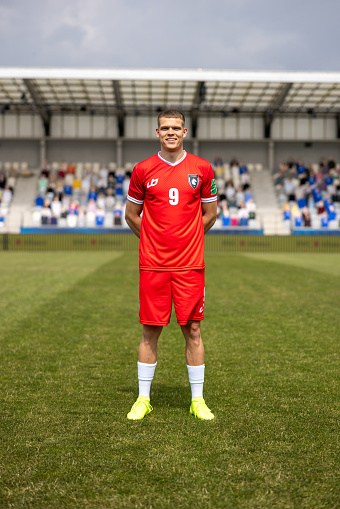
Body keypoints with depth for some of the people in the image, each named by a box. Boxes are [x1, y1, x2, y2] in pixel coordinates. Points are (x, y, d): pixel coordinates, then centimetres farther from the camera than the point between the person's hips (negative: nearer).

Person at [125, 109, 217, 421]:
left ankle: (197, 400, 15)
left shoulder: (202, 169, 3)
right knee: (150, 331, 4)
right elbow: (132, 215, 13)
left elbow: (210, 213, 14)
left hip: (190, 264, 0)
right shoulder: (143, 170, 2)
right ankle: (143, 399, 16)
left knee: (193, 330, 4)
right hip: (152, 265, 0)